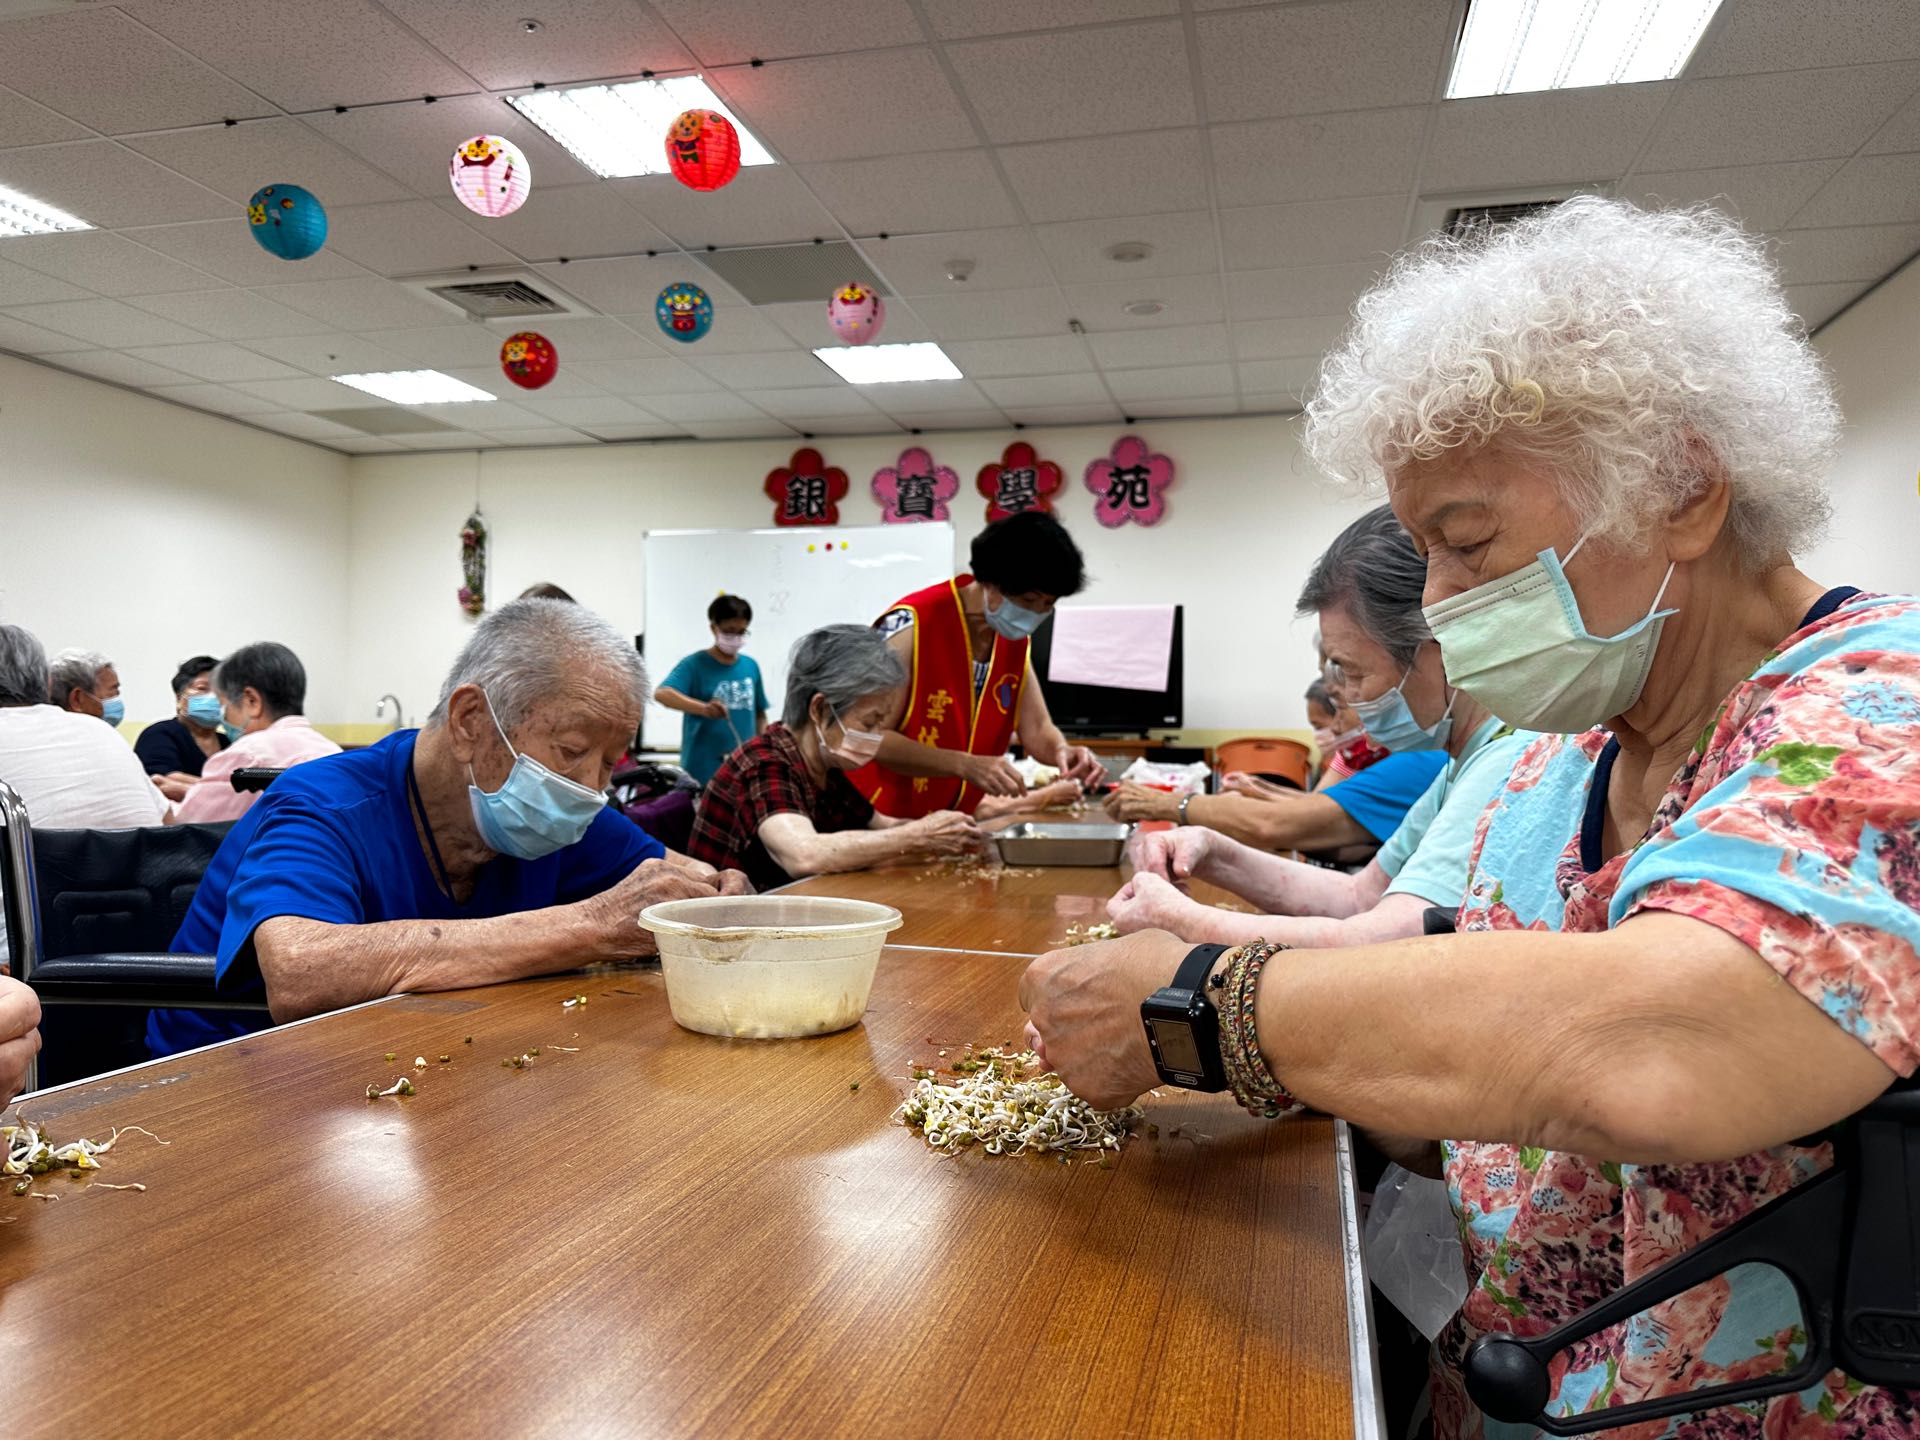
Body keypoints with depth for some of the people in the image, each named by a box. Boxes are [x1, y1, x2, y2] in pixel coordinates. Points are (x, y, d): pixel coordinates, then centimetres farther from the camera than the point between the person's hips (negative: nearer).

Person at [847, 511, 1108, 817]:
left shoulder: (1015, 638, 3)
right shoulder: (912, 625, -19)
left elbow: (1036, 728, 8)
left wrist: (1062, 752, -15)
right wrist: (965, 765, -35)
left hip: (954, 823, 4)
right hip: (884, 820, -4)